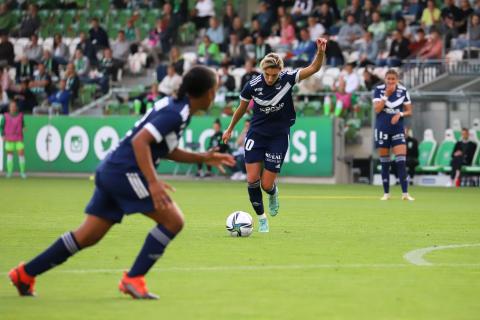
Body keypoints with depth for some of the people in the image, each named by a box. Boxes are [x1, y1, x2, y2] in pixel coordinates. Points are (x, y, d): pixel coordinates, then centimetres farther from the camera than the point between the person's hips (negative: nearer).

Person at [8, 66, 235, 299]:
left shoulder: (174, 107, 15)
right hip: (125, 172, -10)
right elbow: (140, 141, -24)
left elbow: (166, 150, 27)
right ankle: (133, 279, -4)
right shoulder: (176, 113, -15)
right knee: (173, 221, -7)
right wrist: (153, 182, -30)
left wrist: (202, 158, 20)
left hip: (110, 172, 10)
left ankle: (25, 273, 14)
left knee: (88, 236, 11)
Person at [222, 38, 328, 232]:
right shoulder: (253, 85, -12)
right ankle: (261, 218, 14)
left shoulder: (287, 79, -15)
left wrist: (321, 52, -41)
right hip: (256, 134, 1)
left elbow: (313, 68, -22)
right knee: (252, 179, -7)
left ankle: (273, 194, 35)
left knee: (267, 185, -4)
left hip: (279, 137, -1)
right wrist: (230, 129, 18)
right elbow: (242, 109, 7)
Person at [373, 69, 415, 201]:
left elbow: (409, 111, 5)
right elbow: (377, 109, -13)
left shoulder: (403, 91, -1)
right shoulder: (378, 90, -3)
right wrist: (386, 95, -19)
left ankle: (405, 193, -10)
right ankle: (386, 193, 12)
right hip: (382, 129, 0)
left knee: (401, 161, -10)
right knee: (384, 162, 4)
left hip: (398, 129, 0)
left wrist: (400, 114, -15)